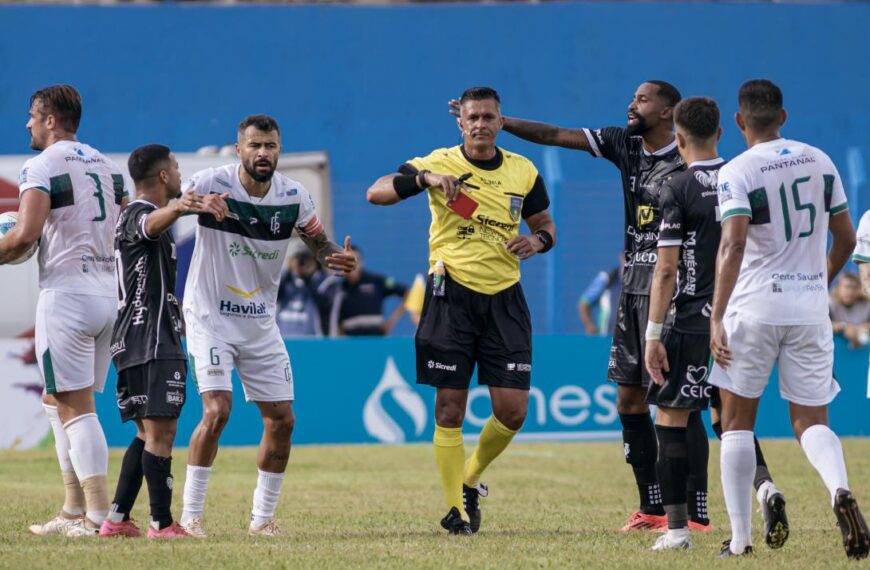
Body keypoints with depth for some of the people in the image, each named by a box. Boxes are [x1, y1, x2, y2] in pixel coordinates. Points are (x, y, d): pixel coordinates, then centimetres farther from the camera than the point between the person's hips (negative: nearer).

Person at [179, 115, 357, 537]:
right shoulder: (211, 184, -15)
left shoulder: (294, 197, -2)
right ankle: (190, 514, -9)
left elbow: (319, 243, 10)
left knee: (281, 419, 3)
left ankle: (263, 517, 16)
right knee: (217, 411, -19)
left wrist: (341, 259, -14)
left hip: (261, 321, 5)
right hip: (210, 316, -5)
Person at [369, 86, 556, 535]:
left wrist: (539, 240, -4)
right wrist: (422, 178, -25)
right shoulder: (439, 164, -2)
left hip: (504, 299, 3)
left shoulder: (524, 172, 7)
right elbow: (375, 194, -9)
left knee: (513, 410, -3)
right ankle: (456, 509, 8)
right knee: (449, 409, -2)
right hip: (451, 295, -3)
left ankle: (470, 480, 23)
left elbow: (545, 224, 20)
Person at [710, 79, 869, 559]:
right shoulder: (819, 161, 7)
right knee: (810, 421, 8)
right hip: (810, 310, 4)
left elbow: (733, 244, -20)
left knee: (737, 423, 9)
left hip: (754, 308, -4)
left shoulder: (736, 173, -8)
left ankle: (740, 538, 5)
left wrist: (717, 317, -23)